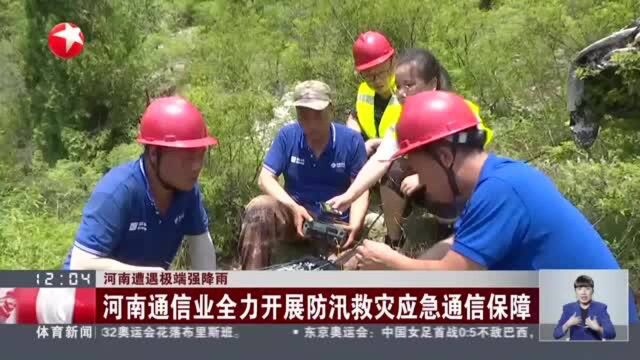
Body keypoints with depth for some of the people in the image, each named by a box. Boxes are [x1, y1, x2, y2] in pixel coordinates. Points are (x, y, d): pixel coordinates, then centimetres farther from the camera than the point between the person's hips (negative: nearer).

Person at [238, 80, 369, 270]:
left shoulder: (351, 140, -7)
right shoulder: (287, 135, -4)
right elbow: (265, 178, -7)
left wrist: (354, 226, -24)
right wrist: (293, 207, -25)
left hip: (335, 223, -1)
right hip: (294, 214, 1)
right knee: (259, 207, -29)